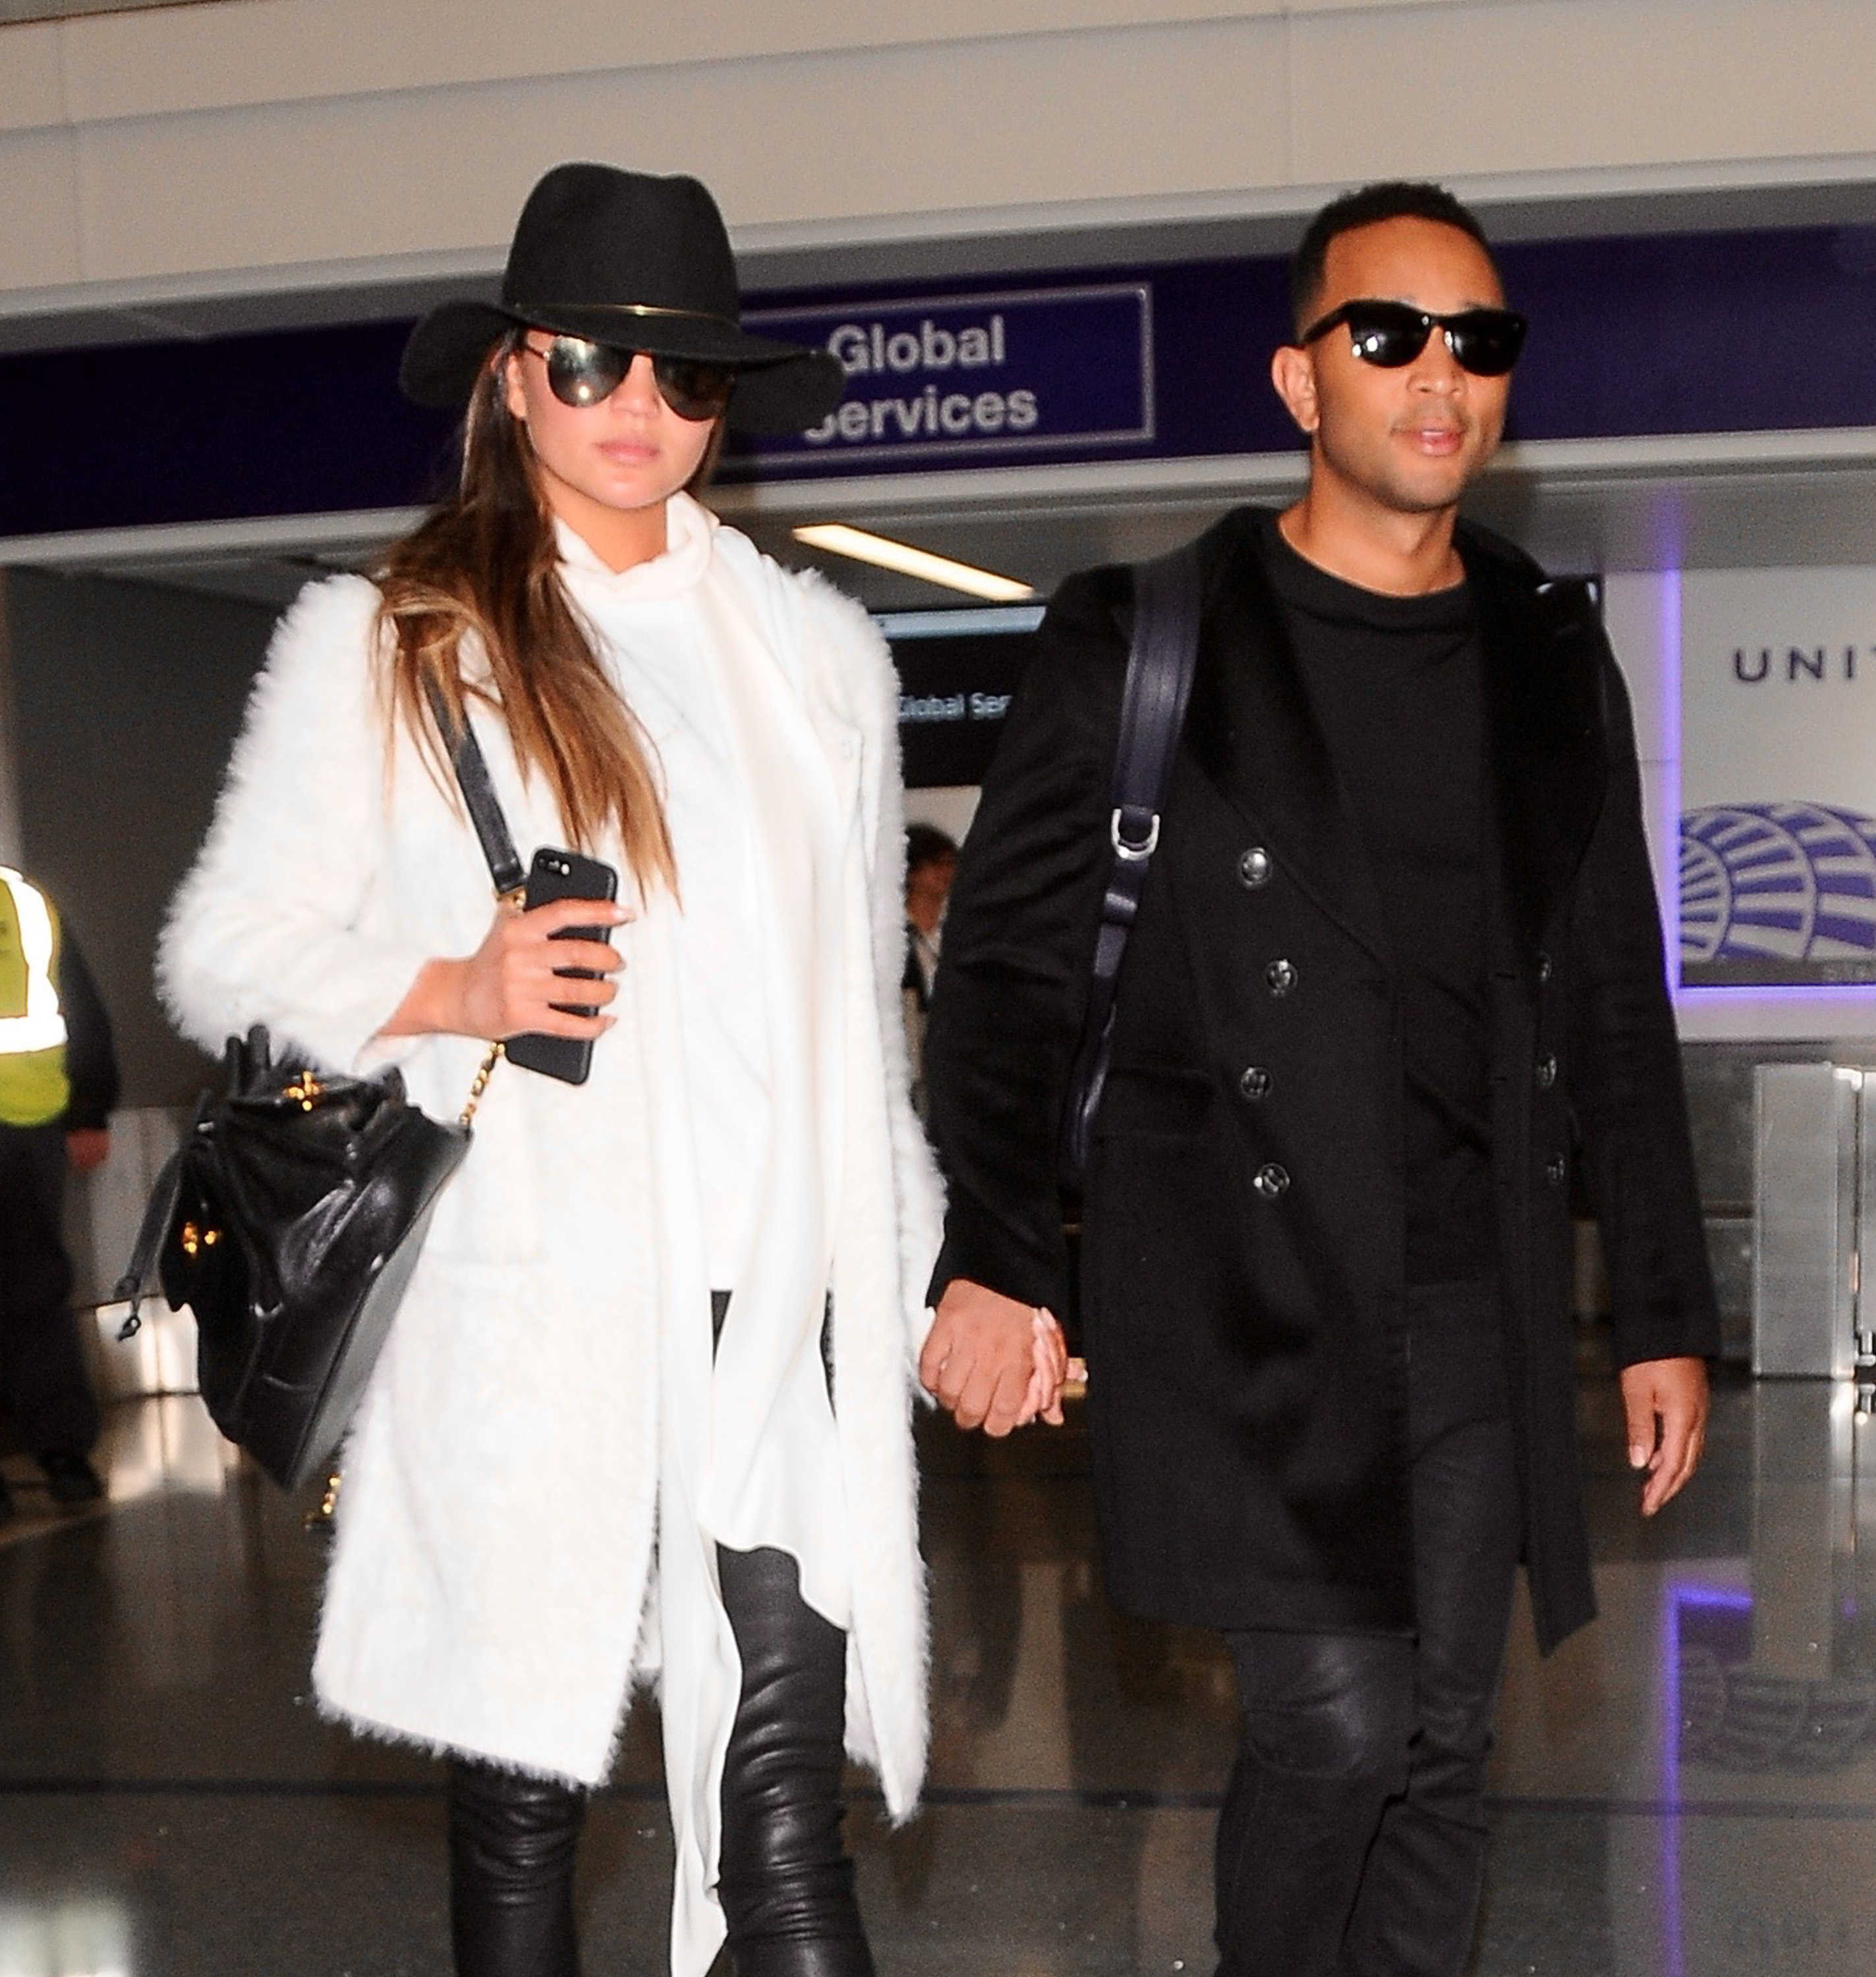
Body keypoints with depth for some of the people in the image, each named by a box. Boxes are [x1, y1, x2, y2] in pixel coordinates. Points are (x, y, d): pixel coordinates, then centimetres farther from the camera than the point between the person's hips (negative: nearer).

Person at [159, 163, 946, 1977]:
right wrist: (449, 991, -13)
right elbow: (225, 955, 4)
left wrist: (914, 1278, 17)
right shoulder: (379, 643, 5)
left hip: (780, 1311, 2)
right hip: (525, 1319, -1)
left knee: (783, 1812, -2)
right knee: (519, 1793, 8)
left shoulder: (821, 653, 14)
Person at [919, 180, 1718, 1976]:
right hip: (1243, 1294, -4)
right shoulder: (1143, 639, 0)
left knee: (1440, 1749, 9)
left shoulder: (1551, 662, 12)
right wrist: (992, 1259, -9)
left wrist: (1663, 1313, 13)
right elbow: (1006, 967, 0)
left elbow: (1616, 1007, 15)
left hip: (1476, 1305, 4)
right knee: (1339, 1720, -11)